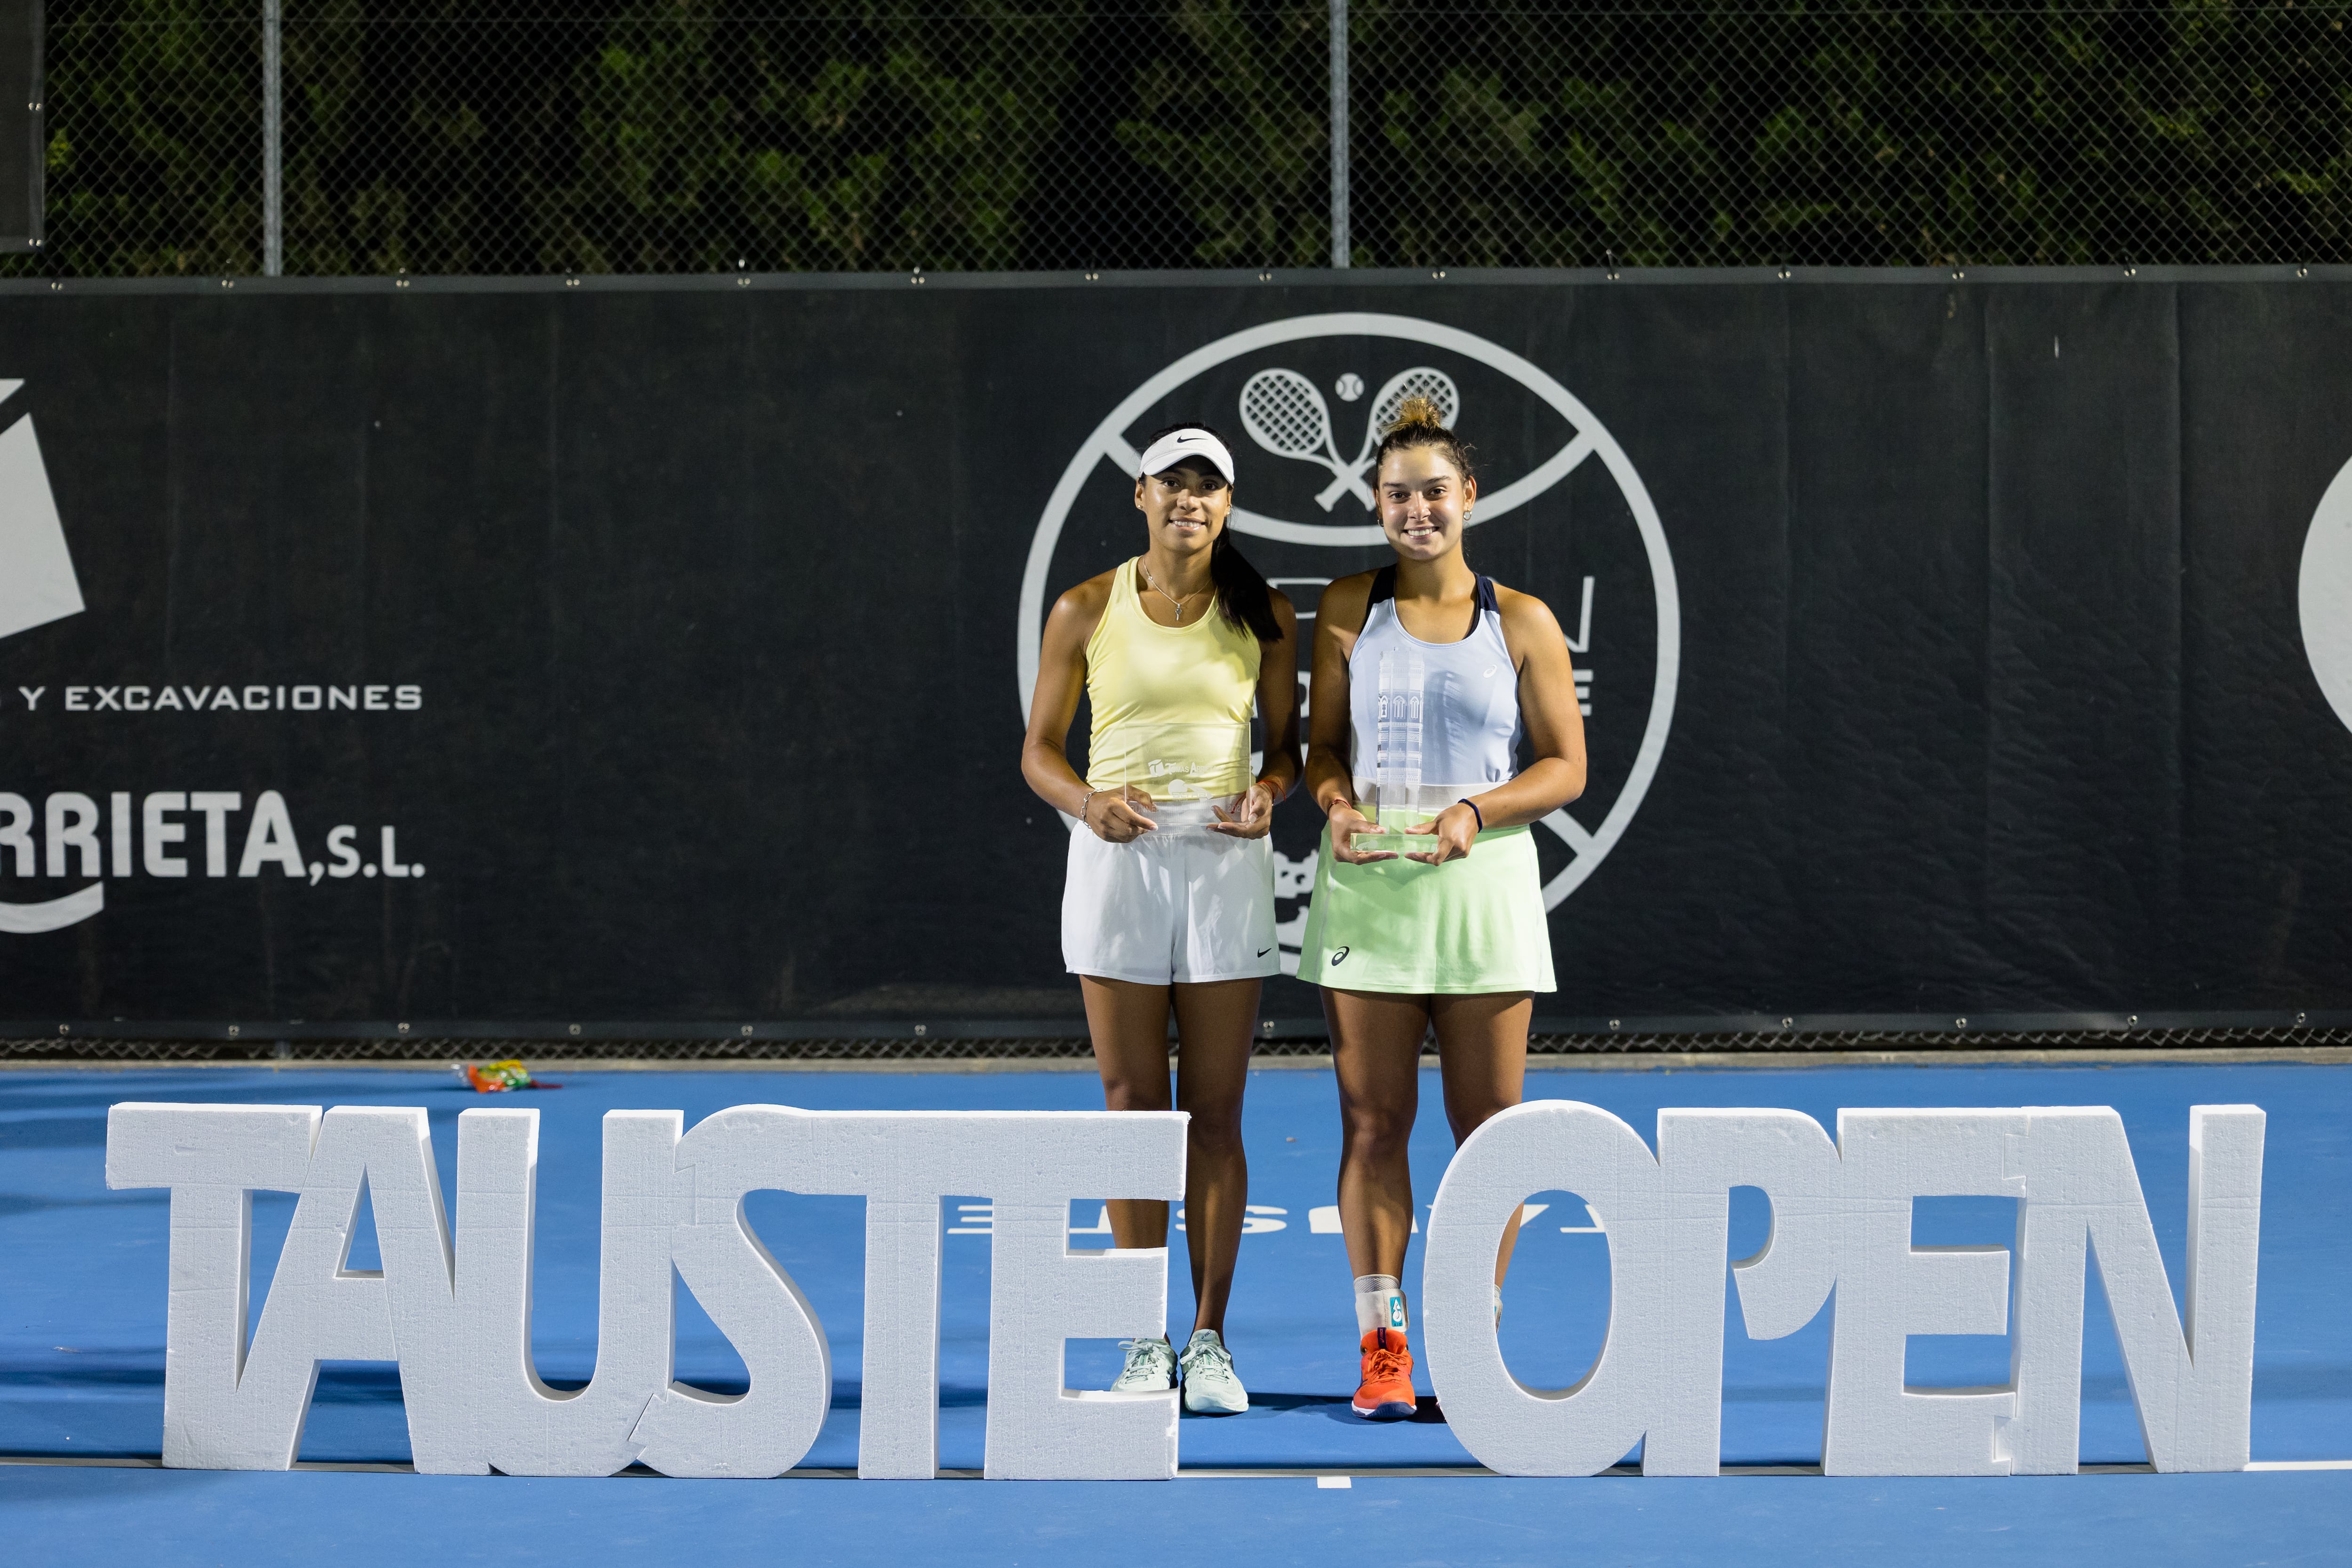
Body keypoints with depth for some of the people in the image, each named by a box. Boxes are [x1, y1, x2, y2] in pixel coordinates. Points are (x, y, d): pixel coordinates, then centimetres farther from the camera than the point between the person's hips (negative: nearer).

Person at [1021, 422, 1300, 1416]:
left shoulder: (1262, 617, 4)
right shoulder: (1086, 612, 3)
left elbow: (1288, 738, 12)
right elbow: (1041, 748, 7)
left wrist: (1271, 790, -10)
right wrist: (1086, 802, -13)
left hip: (1225, 862, 0)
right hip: (1117, 860, 0)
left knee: (1215, 1115, 1)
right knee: (1133, 1108, 2)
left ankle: (1209, 1340, 9)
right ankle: (1145, 1342, 10)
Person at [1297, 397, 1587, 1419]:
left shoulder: (1522, 622, 4)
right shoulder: (1350, 608, 7)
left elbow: (1566, 766, 4)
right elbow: (1324, 741, 12)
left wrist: (1475, 811, -12)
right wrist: (1337, 807, -9)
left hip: (1482, 878, -1)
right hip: (1366, 881, 1)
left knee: (1488, 1125, 1)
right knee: (1372, 1122, 0)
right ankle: (1382, 1346, 6)